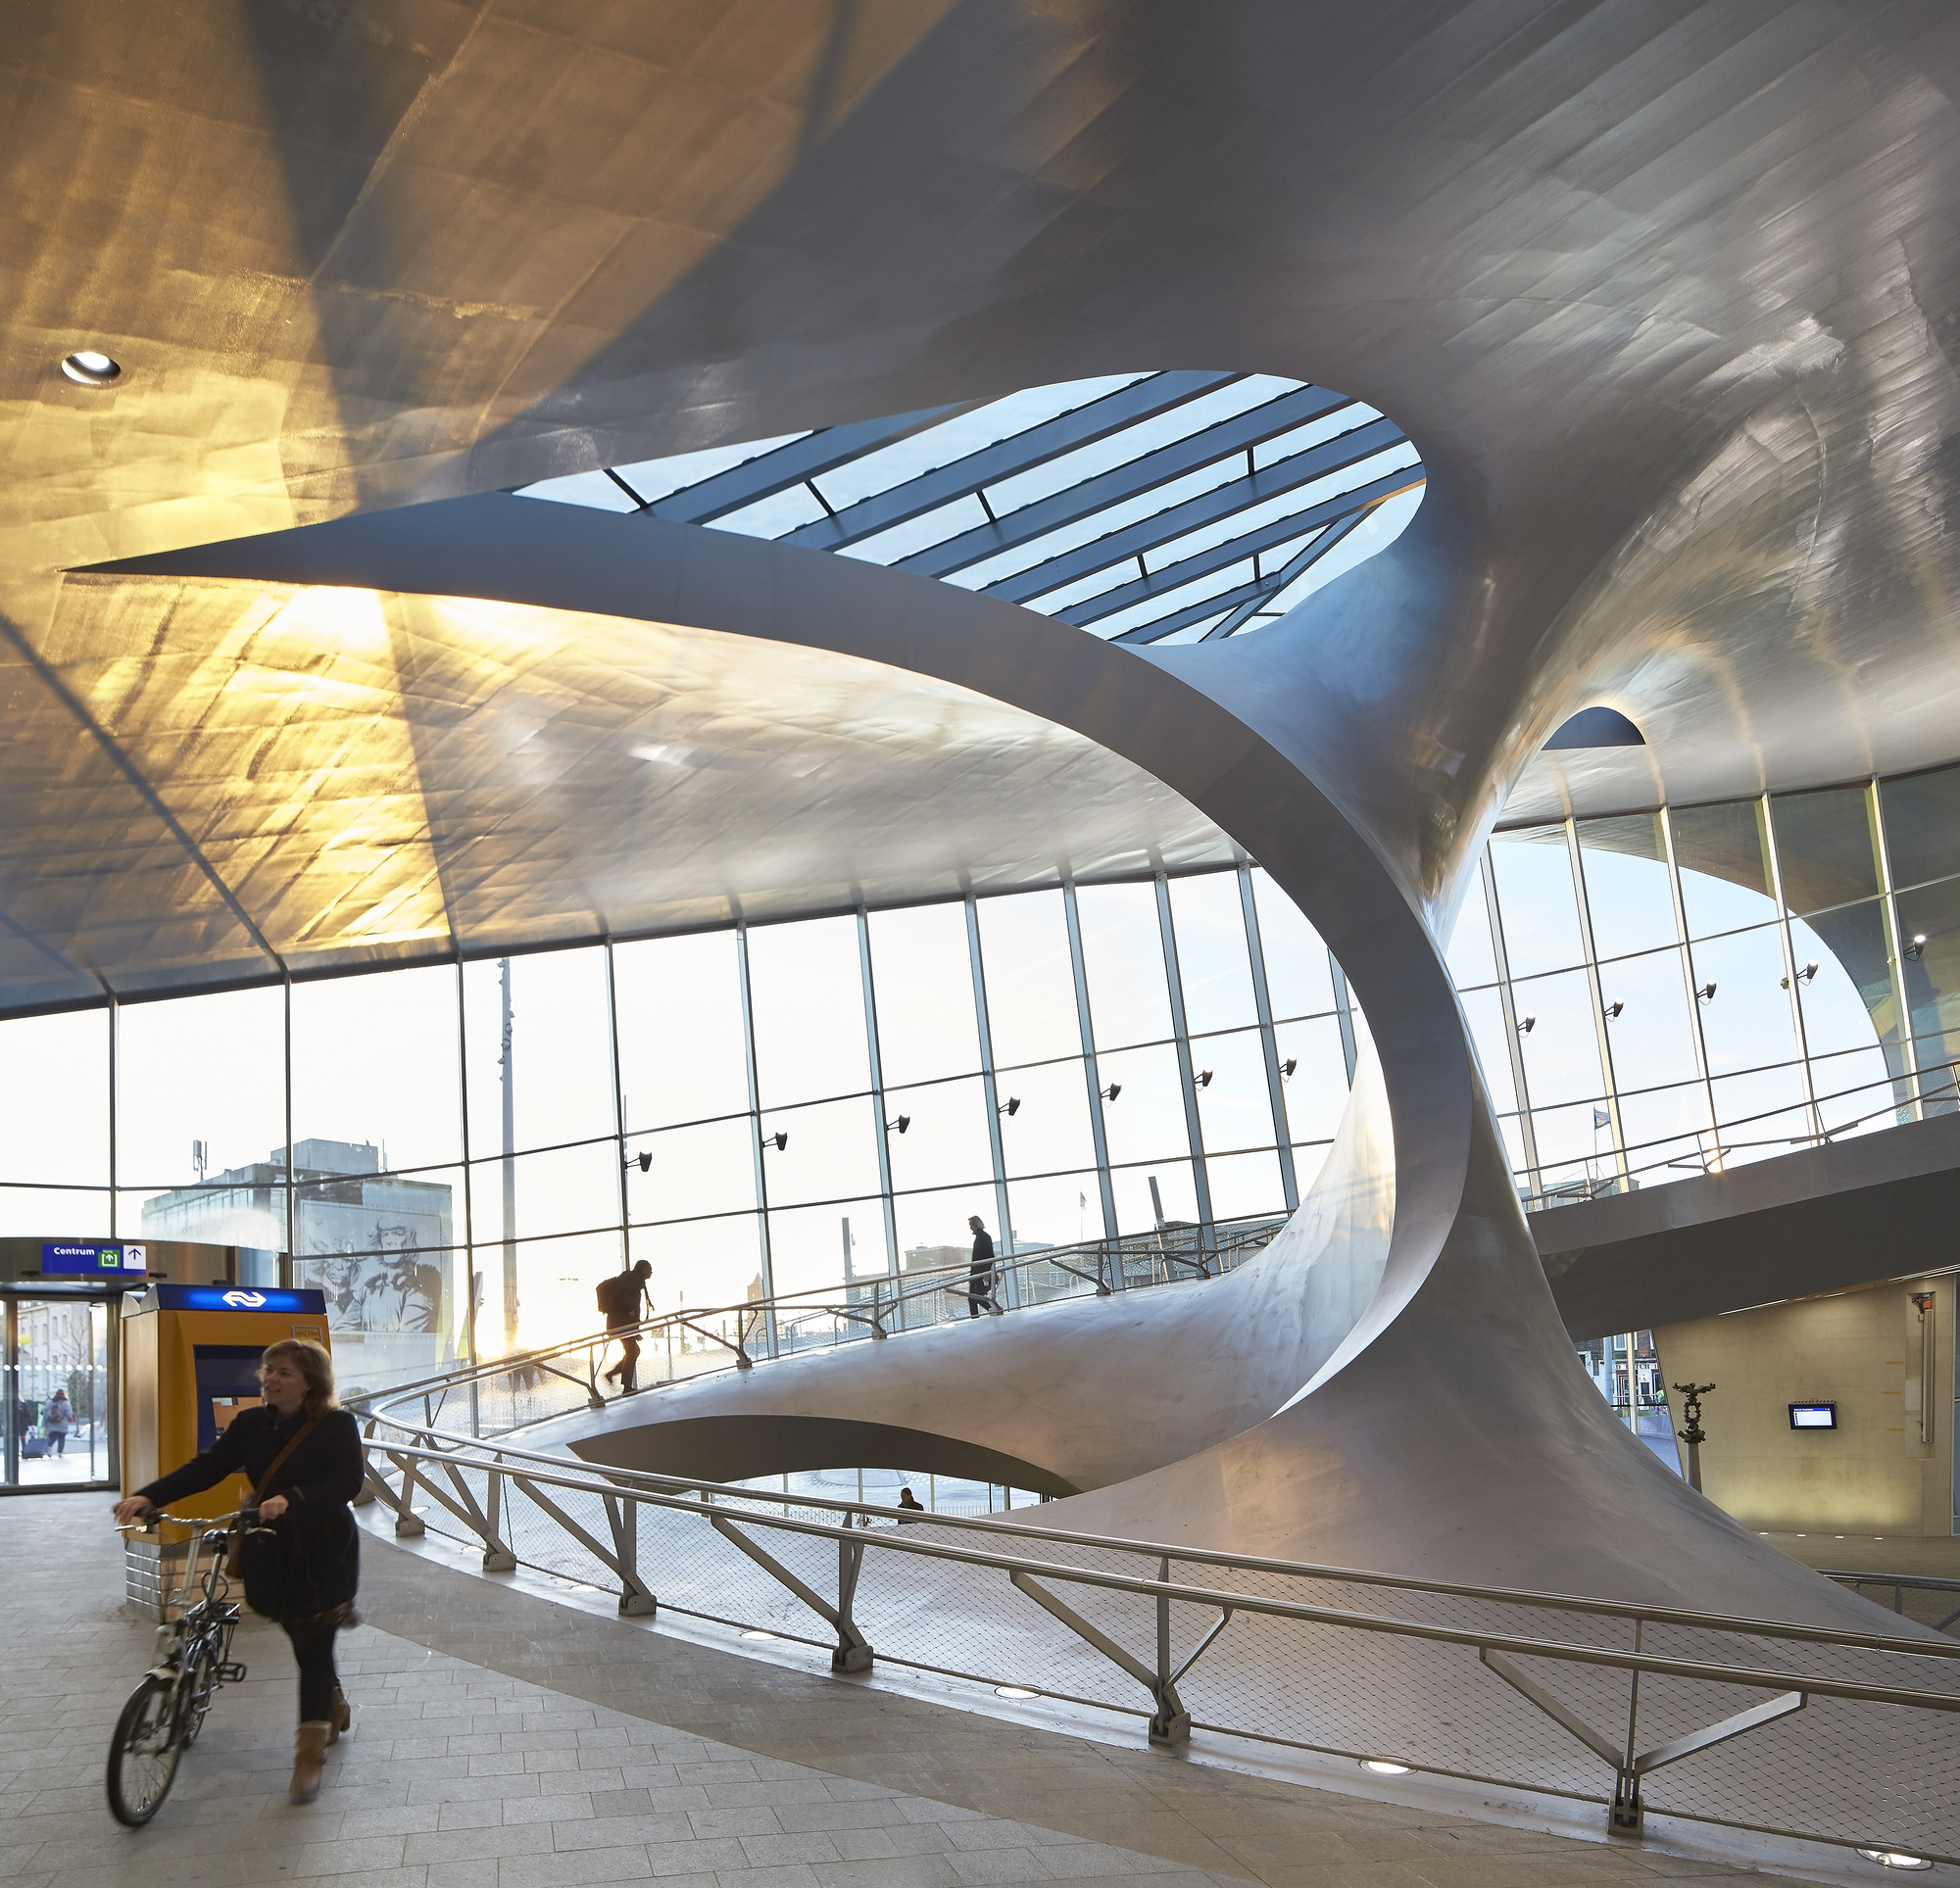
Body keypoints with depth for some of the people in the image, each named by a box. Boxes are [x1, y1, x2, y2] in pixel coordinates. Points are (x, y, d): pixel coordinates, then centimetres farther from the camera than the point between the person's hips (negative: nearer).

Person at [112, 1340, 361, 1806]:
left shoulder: (336, 1425, -12)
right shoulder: (250, 1425, 2)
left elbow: (348, 1482, -24)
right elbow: (204, 1469, -5)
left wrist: (290, 1499, -39)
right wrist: (147, 1496, -20)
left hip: (325, 1553, -5)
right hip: (276, 1552, 5)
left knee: (314, 1644, -7)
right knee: (301, 1639, 16)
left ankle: (309, 1756, 0)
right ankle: (334, 1710, 42)